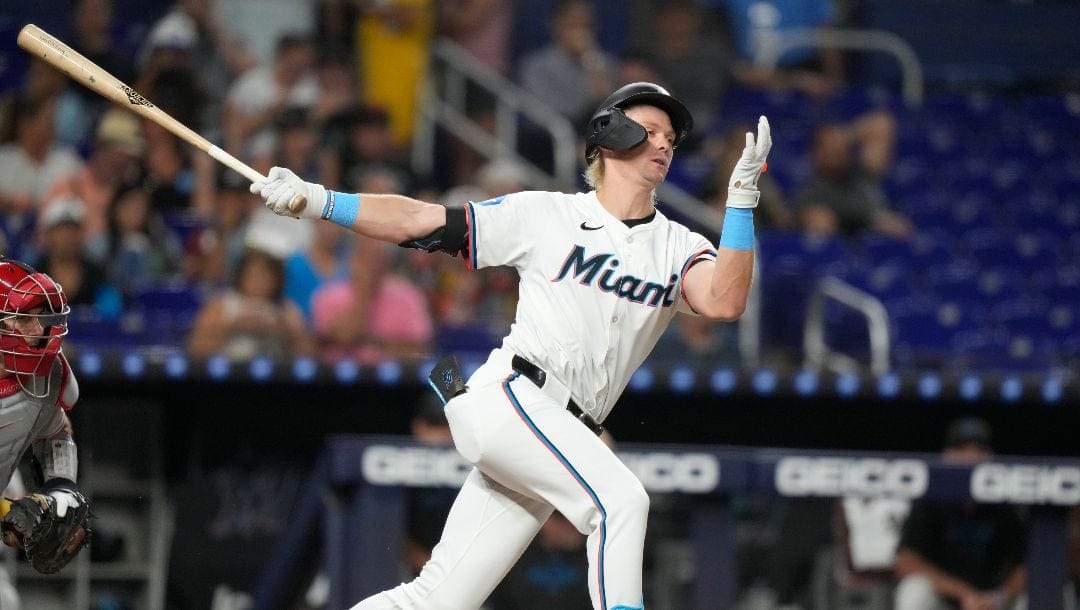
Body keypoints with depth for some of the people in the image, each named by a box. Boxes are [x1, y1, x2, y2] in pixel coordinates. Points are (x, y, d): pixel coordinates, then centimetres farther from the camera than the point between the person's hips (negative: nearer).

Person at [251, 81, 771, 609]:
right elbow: (419, 222, 6)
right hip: (509, 395, -4)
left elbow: (724, 303, -8)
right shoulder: (545, 216, 6)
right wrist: (316, 200, -5)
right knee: (620, 500, -28)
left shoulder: (678, 248, 13)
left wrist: (742, 200, -17)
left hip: (566, 438, 4)